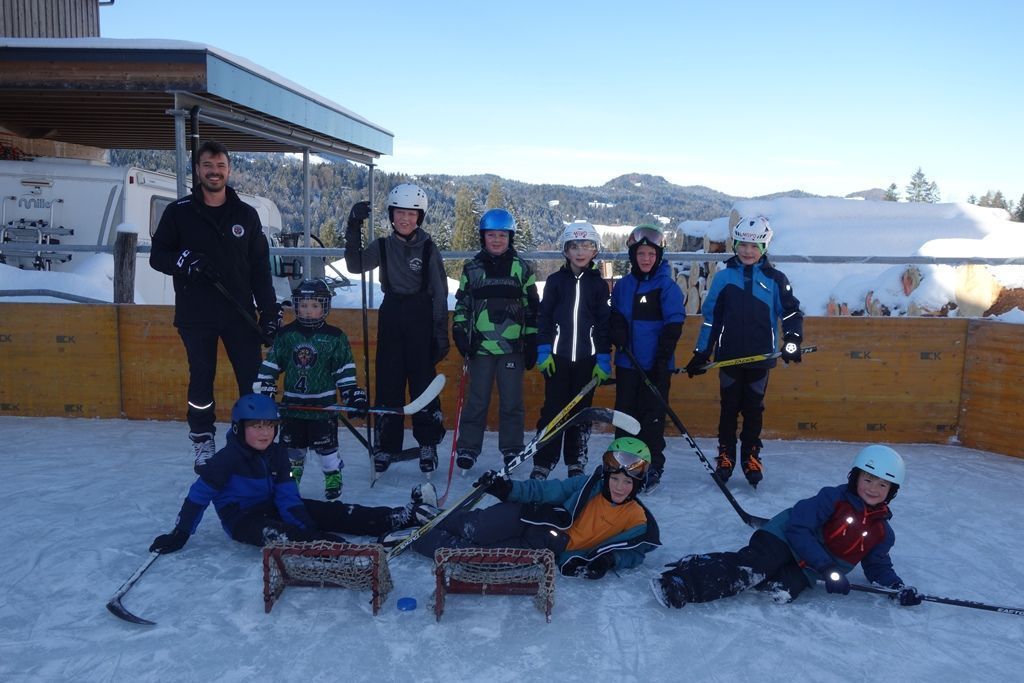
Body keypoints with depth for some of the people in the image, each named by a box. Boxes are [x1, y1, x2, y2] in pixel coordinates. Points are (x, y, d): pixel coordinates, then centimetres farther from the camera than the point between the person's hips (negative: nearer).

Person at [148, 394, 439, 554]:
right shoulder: (227, 458, -17)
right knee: (275, 534, -38)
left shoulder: (277, 454, -2)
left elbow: (288, 497, -7)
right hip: (242, 518, -5)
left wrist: (306, 527, -20)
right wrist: (179, 535, -16)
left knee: (335, 513, -10)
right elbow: (198, 495, -14)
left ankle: (408, 515, -19)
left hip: (272, 508, 5)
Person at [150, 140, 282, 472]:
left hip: (239, 313, 1)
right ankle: (202, 442, 22)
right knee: (201, 379, 6)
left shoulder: (246, 214, 7)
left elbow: (260, 268, 7)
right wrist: (184, 260, -18)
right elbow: (157, 255, 4)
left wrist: (270, 311, 2)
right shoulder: (178, 212, 3)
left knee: (253, 377, -2)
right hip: (195, 315, -1)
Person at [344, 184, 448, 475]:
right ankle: (385, 446, 16)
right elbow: (355, 265, -11)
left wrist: (442, 335, -4)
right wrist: (354, 228, -19)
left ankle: (428, 445, 13)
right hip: (390, 319, 2)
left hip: (421, 321, -2)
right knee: (388, 384, 5)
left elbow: (440, 294, -1)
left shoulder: (428, 249, -1)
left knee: (424, 383, 0)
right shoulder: (383, 247, 6)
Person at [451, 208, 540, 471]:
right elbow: (462, 303, 13)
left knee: (512, 400, 5)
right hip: (480, 344, 0)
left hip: (513, 345, 0)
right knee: (477, 400, 5)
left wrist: (532, 342, 5)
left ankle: (512, 448, 18)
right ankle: (467, 447, 15)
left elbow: (532, 308, 7)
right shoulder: (472, 268, 7)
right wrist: (459, 331, 2)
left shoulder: (523, 269, 5)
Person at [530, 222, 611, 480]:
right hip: (557, 356, 0)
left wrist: (603, 359, -2)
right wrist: (543, 350, -5)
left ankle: (576, 463, 20)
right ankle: (542, 463, 8)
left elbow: (604, 323, 3)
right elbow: (544, 317, 4)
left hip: (587, 358, 1)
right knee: (552, 408, 1)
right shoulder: (556, 281, 4)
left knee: (581, 410, 8)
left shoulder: (598, 284, 4)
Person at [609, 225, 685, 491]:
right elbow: (615, 317, 12)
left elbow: (674, 324, -8)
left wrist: (662, 357, -15)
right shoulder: (622, 286, 8)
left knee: (652, 418, 3)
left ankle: (653, 468, 14)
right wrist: (618, 332, -10)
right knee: (625, 414, 11)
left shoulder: (667, 286, -5)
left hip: (655, 365, -4)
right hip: (627, 363, 4)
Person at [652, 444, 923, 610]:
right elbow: (798, 527, -16)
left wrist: (899, 586, 0)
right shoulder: (833, 498, -8)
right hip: (786, 540, -4)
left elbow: (878, 566, 20)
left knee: (785, 589, -29)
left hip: (809, 570, 4)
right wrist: (828, 568, -22)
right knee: (756, 562, -32)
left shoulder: (882, 531, 9)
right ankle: (683, 581, -45)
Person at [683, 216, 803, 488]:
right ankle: (725, 455, 20)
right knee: (729, 407, 9)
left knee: (754, 409, 9)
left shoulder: (774, 279, 2)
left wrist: (792, 340, -11)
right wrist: (701, 353, 4)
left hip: (760, 357, 0)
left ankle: (751, 456, 21)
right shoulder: (723, 277, 3)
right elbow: (710, 317, 6)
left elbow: (792, 312, 5)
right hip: (729, 356, 0)